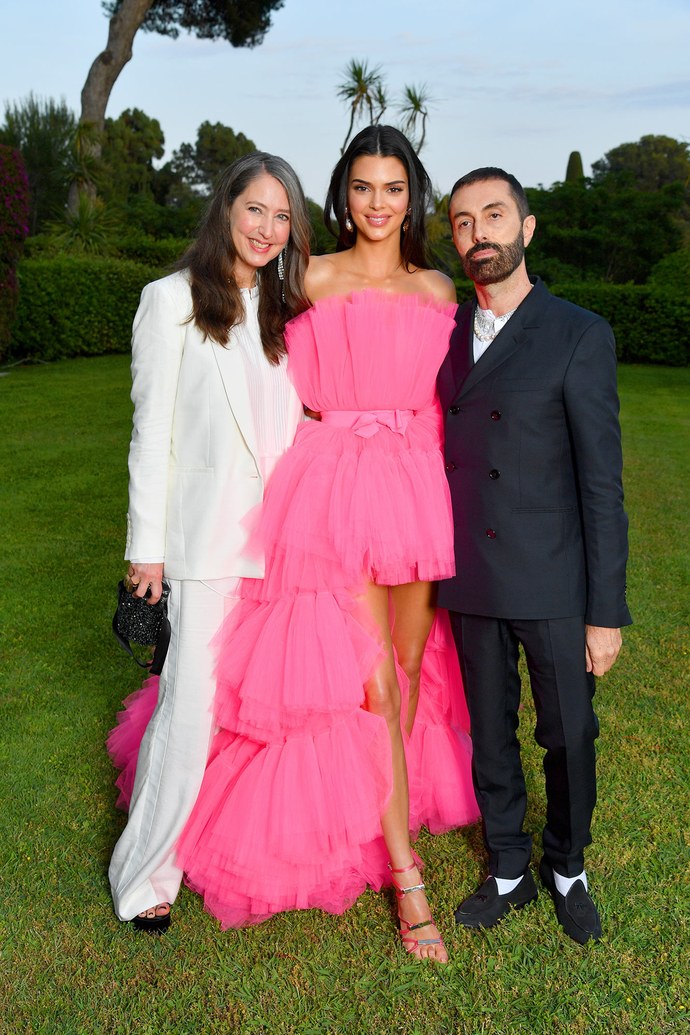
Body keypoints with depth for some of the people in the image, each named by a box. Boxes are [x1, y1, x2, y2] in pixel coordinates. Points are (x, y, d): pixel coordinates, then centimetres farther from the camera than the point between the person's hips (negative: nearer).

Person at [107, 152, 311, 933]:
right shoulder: (173, 300, -1)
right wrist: (147, 545, -7)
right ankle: (146, 871, 14)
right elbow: (152, 431, -4)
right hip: (208, 537, -5)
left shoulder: (286, 310, 14)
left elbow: (298, 422, 14)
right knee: (194, 701, -3)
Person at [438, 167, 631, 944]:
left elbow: (602, 484, -10)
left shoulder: (580, 336, -8)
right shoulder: (444, 334, 6)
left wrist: (606, 612, -11)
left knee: (569, 739, 9)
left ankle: (567, 869, 35)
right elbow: (441, 455, 10)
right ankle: (508, 872, 35)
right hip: (470, 583, 4)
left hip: (553, 585, -3)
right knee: (490, 736, 15)